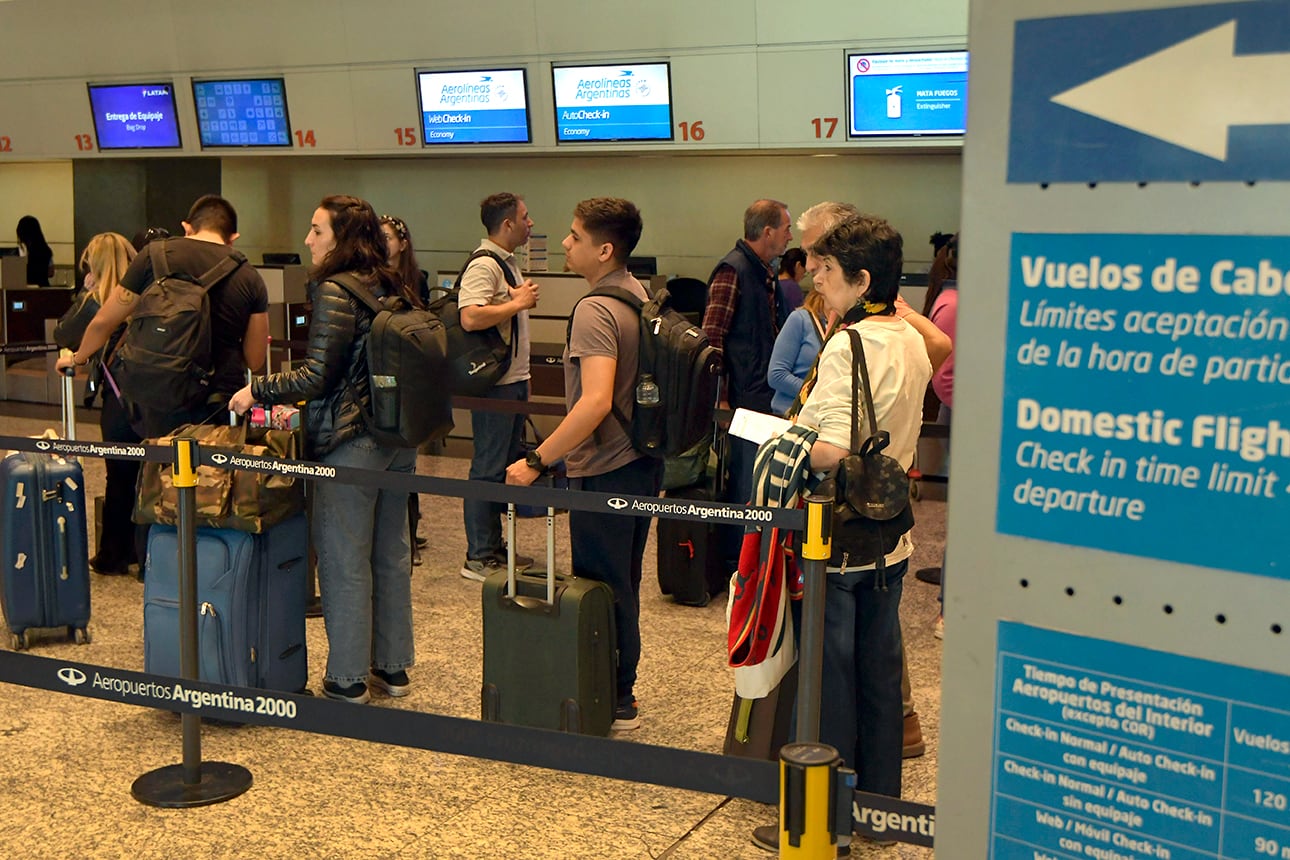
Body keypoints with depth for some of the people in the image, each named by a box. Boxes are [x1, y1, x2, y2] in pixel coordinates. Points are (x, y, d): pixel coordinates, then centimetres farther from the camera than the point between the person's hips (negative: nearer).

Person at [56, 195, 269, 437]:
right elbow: (255, 361, 3)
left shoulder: (155, 256, -1)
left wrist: (78, 358, 26)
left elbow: (103, 322, 7)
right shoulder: (250, 278, 0)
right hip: (222, 406, 0)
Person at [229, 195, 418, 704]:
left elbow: (318, 375, -20)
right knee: (391, 555, 15)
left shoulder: (336, 291, -14)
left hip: (350, 445, -8)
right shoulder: (396, 289, 10)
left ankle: (347, 680, 10)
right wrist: (302, 406, 23)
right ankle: (392, 667, 25)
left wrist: (259, 391, -5)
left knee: (344, 561, 2)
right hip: (400, 441, 8)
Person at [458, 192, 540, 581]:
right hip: (495, 382, -10)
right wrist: (518, 302, -21)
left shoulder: (508, 262, 17)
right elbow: (470, 318, -30)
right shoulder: (483, 265, -16)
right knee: (488, 469, -4)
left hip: (514, 379, 10)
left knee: (505, 465, 15)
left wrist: (523, 298, 13)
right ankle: (478, 557, 2)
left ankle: (494, 545, 25)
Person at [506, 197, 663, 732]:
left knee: (600, 588, 3)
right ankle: (622, 693, 30)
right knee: (624, 585, 18)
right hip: (641, 462, 10)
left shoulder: (596, 310, -21)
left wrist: (536, 461, -28)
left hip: (605, 471, -9)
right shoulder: (639, 296, 9)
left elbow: (596, 401, -32)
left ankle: (612, 705, 14)